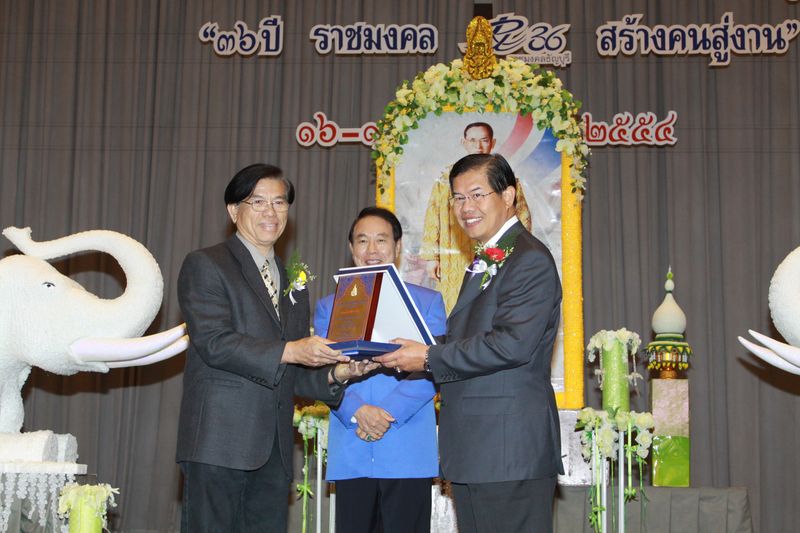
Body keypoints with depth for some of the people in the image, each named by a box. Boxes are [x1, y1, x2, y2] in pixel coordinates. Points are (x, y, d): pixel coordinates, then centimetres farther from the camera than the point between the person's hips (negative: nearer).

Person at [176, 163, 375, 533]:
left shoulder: (293, 283, 22)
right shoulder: (205, 266, 1)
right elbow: (213, 343, -13)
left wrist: (335, 373, 0)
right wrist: (289, 350, -21)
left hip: (274, 450, 6)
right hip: (220, 441, -6)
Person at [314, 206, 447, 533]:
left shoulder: (428, 302, 10)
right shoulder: (329, 307, 15)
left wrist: (389, 413, -14)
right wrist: (357, 412, -14)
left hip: (409, 454, -2)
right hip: (350, 454, 2)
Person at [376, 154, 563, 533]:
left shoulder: (530, 260, -11)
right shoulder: (483, 263, 21)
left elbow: (513, 344, -22)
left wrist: (429, 358, -16)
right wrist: (416, 354, 3)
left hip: (510, 449, -10)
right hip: (473, 450, 10)